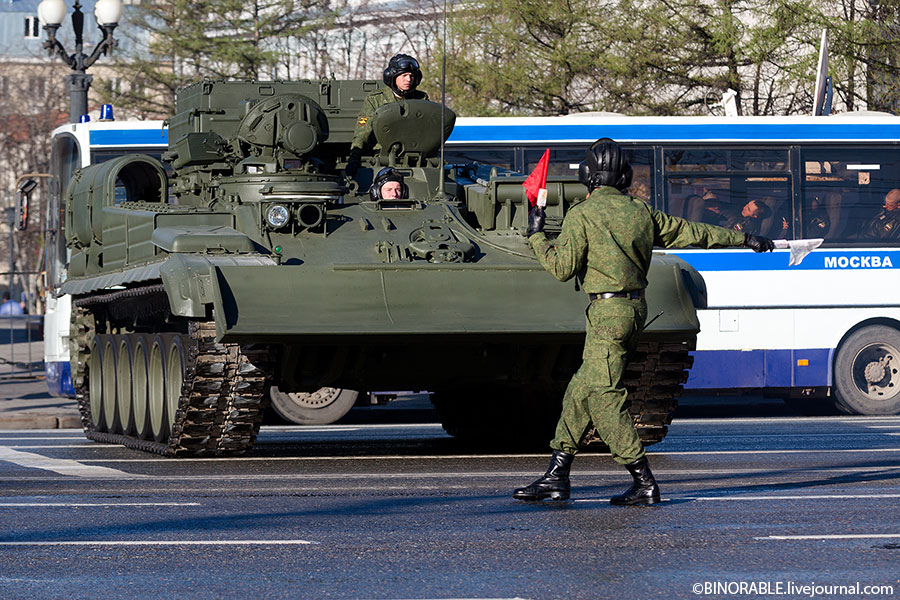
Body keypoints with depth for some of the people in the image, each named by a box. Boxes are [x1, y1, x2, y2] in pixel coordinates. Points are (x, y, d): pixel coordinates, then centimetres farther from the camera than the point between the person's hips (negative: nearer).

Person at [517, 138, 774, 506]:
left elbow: (562, 267, -10)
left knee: (604, 397, -8)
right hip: (636, 307, 8)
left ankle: (644, 482, -12)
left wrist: (536, 235, 4)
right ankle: (556, 477, 13)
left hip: (607, 311, -8)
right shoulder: (640, 212, 10)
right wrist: (744, 239, 25)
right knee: (581, 391, 12)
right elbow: (692, 232, 15)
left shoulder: (582, 215, -9)